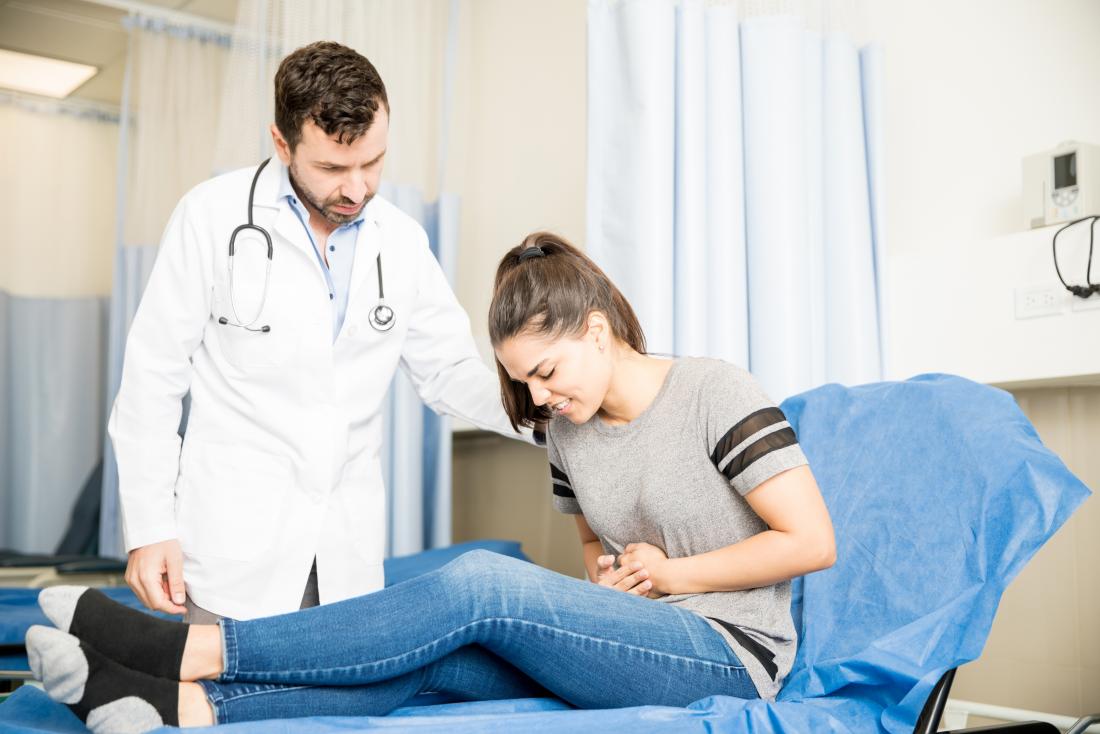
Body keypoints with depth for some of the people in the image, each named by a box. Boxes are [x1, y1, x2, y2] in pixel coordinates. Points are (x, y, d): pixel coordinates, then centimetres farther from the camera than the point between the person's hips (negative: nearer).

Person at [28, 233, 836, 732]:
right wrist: (610, 578, -1)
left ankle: (190, 649, -23)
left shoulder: (715, 393, -9)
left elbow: (813, 542, -11)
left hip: (727, 655, -7)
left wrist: (673, 574, -9)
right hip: (635, 647, 7)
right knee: (428, 657, -20)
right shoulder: (569, 434, 10)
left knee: (478, 582, -26)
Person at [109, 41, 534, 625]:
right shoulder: (214, 216, -7)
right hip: (237, 545, -3)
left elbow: (449, 371, 7)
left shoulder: (402, 241, 3)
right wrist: (150, 528, -7)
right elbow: (152, 379, -4)